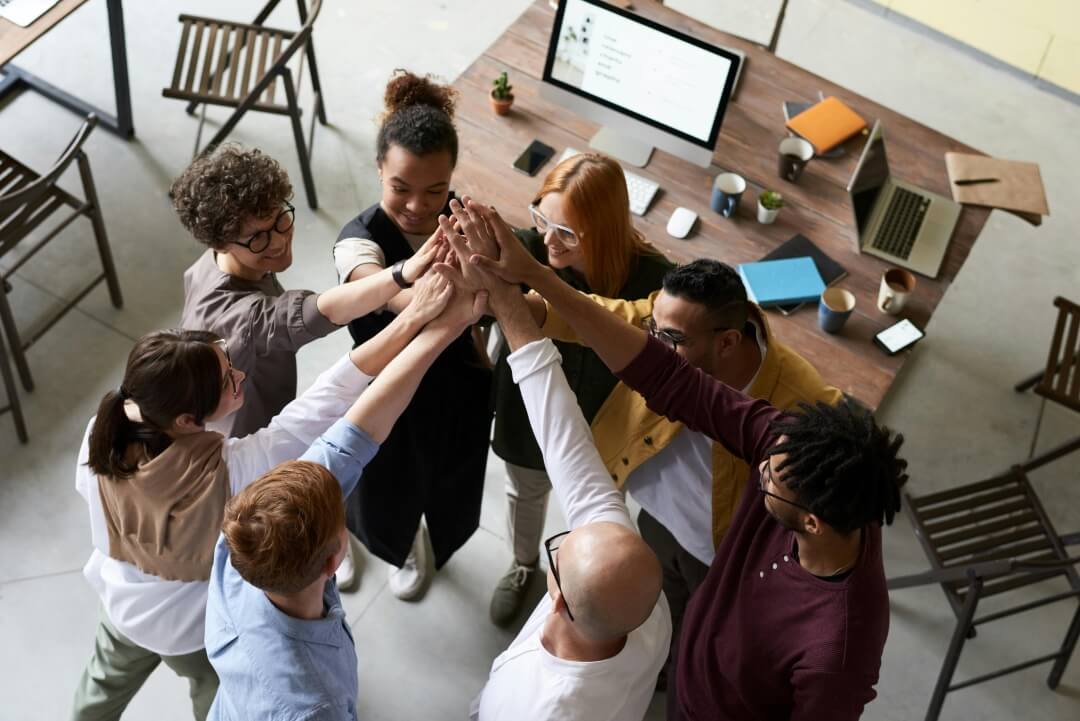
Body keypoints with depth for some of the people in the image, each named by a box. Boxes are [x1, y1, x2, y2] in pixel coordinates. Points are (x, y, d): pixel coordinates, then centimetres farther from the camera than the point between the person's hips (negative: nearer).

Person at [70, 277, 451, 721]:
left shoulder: (100, 436, -30)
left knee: (107, 681, 36)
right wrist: (414, 317, -47)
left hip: (122, 604, 4)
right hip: (199, 627, -4)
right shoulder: (230, 471, -44)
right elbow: (329, 401, -46)